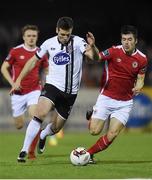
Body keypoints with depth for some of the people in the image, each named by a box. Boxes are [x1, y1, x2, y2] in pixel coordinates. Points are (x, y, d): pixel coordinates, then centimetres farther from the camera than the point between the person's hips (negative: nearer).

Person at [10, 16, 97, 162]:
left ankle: (43, 135, 48)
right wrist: (19, 79, 6)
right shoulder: (49, 43, -2)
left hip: (70, 92, 1)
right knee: (40, 114, -28)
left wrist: (92, 46, -46)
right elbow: (33, 60, 10)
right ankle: (24, 151, -25)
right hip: (52, 85, -1)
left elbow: (93, 56, -24)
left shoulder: (77, 42, -8)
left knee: (56, 128, 10)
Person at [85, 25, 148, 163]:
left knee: (112, 135, -9)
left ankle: (89, 154, 11)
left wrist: (138, 87, -18)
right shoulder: (114, 51, -10)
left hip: (125, 103, 1)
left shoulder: (142, 59, -3)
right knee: (95, 131, -4)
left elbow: (140, 79, 5)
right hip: (106, 98, -1)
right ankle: (91, 115, 30)